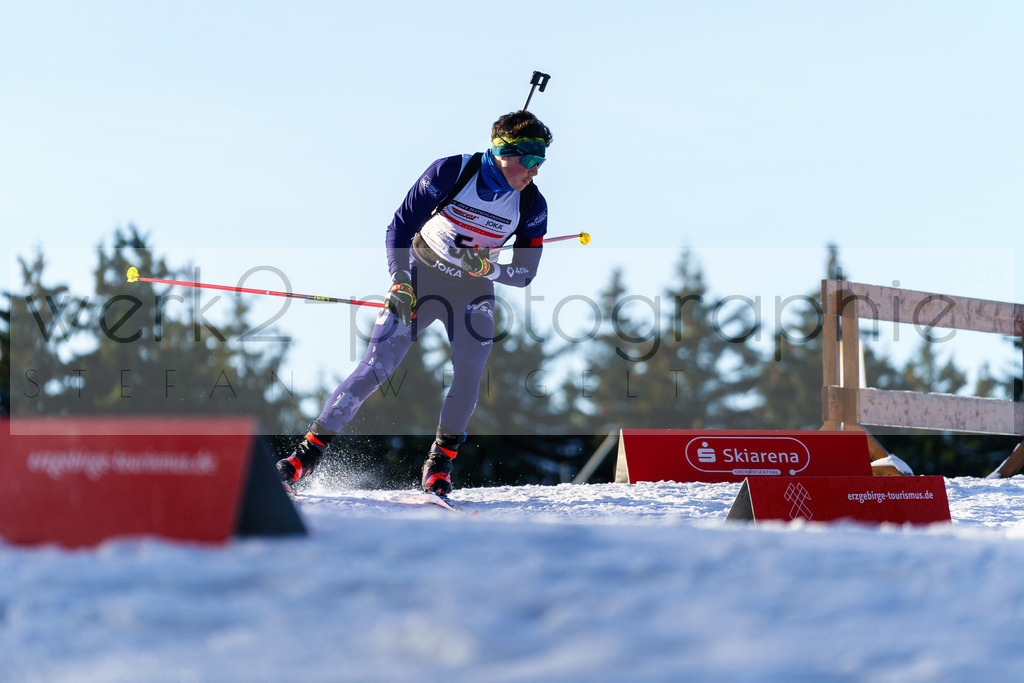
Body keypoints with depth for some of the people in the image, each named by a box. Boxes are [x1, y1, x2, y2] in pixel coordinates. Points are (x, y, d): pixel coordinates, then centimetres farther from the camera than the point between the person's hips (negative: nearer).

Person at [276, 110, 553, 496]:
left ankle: (440, 461, -3)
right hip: (420, 278, -2)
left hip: (474, 291, 2)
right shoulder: (450, 173, -20)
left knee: (469, 371, -20)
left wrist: (486, 266, -24)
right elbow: (400, 227, -13)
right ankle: (311, 450, -8)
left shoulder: (531, 206, -13)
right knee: (376, 367, -13)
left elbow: (524, 274, -6)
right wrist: (399, 281, -24)